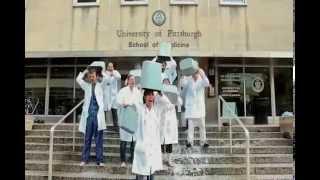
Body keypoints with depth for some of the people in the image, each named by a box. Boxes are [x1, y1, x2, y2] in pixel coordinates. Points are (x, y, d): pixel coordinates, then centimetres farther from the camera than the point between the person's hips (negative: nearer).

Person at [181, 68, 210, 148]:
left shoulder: (201, 79, 1)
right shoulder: (188, 79, -1)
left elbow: (207, 84, -20)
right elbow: (183, 84, -20)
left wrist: (203, 75, -37)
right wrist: (183, 76, -38)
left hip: (200, 106, 1)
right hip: (190, 106, -1)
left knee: (202, 125, 6)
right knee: (190, 124, -3)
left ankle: (203, 141, 14)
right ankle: (190, 141, 2)